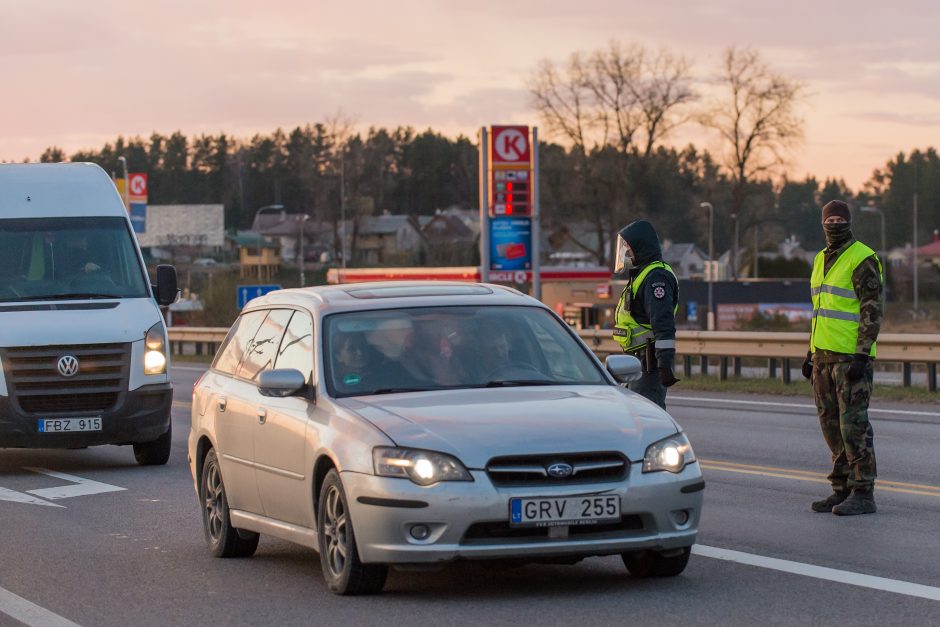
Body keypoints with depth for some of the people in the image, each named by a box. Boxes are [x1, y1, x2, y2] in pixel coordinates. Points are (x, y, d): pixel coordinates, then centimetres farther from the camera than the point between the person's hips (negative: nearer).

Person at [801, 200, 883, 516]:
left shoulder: (863, 259, -11)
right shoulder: (822, 260, 16)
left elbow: (873, 310, -15)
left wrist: (861, 355, -22)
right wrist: (812, 353, 19)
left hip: (852, 356, -9)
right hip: (825, 356, 9)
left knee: (853, 423, -8)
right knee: (831, 424, 9)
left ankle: (863, 493, -5)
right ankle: (842, 489, 15)